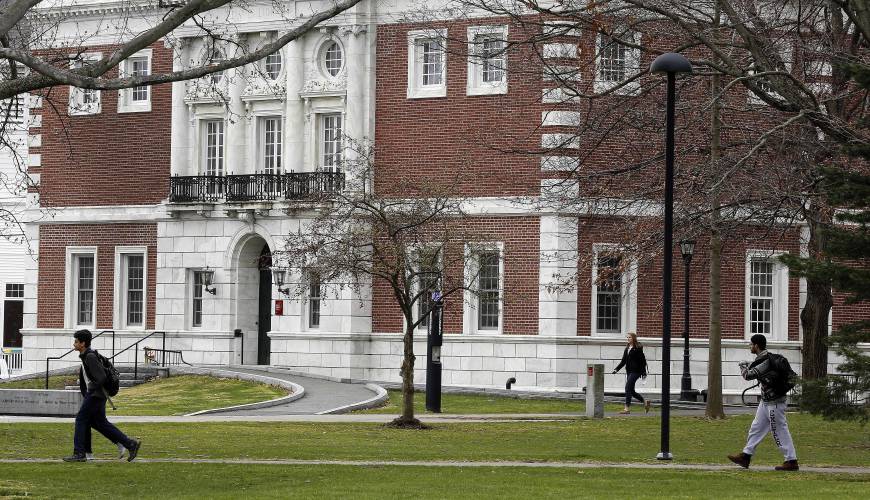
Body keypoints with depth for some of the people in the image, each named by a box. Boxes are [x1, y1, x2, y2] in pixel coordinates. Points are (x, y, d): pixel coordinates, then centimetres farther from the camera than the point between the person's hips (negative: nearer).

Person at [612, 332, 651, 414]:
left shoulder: (638, 348, -6)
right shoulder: (627, 349, 15)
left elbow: (642, 360, -8)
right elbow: (623, 361, 18)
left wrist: (644, 372, -11)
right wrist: (616, 369, 7)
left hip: (635, 371, -8)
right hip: (629, 372, 8)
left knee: (628, 388, -14)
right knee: (631, 391, 8)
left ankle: (627, 408, -12)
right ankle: (645, 402, 25)